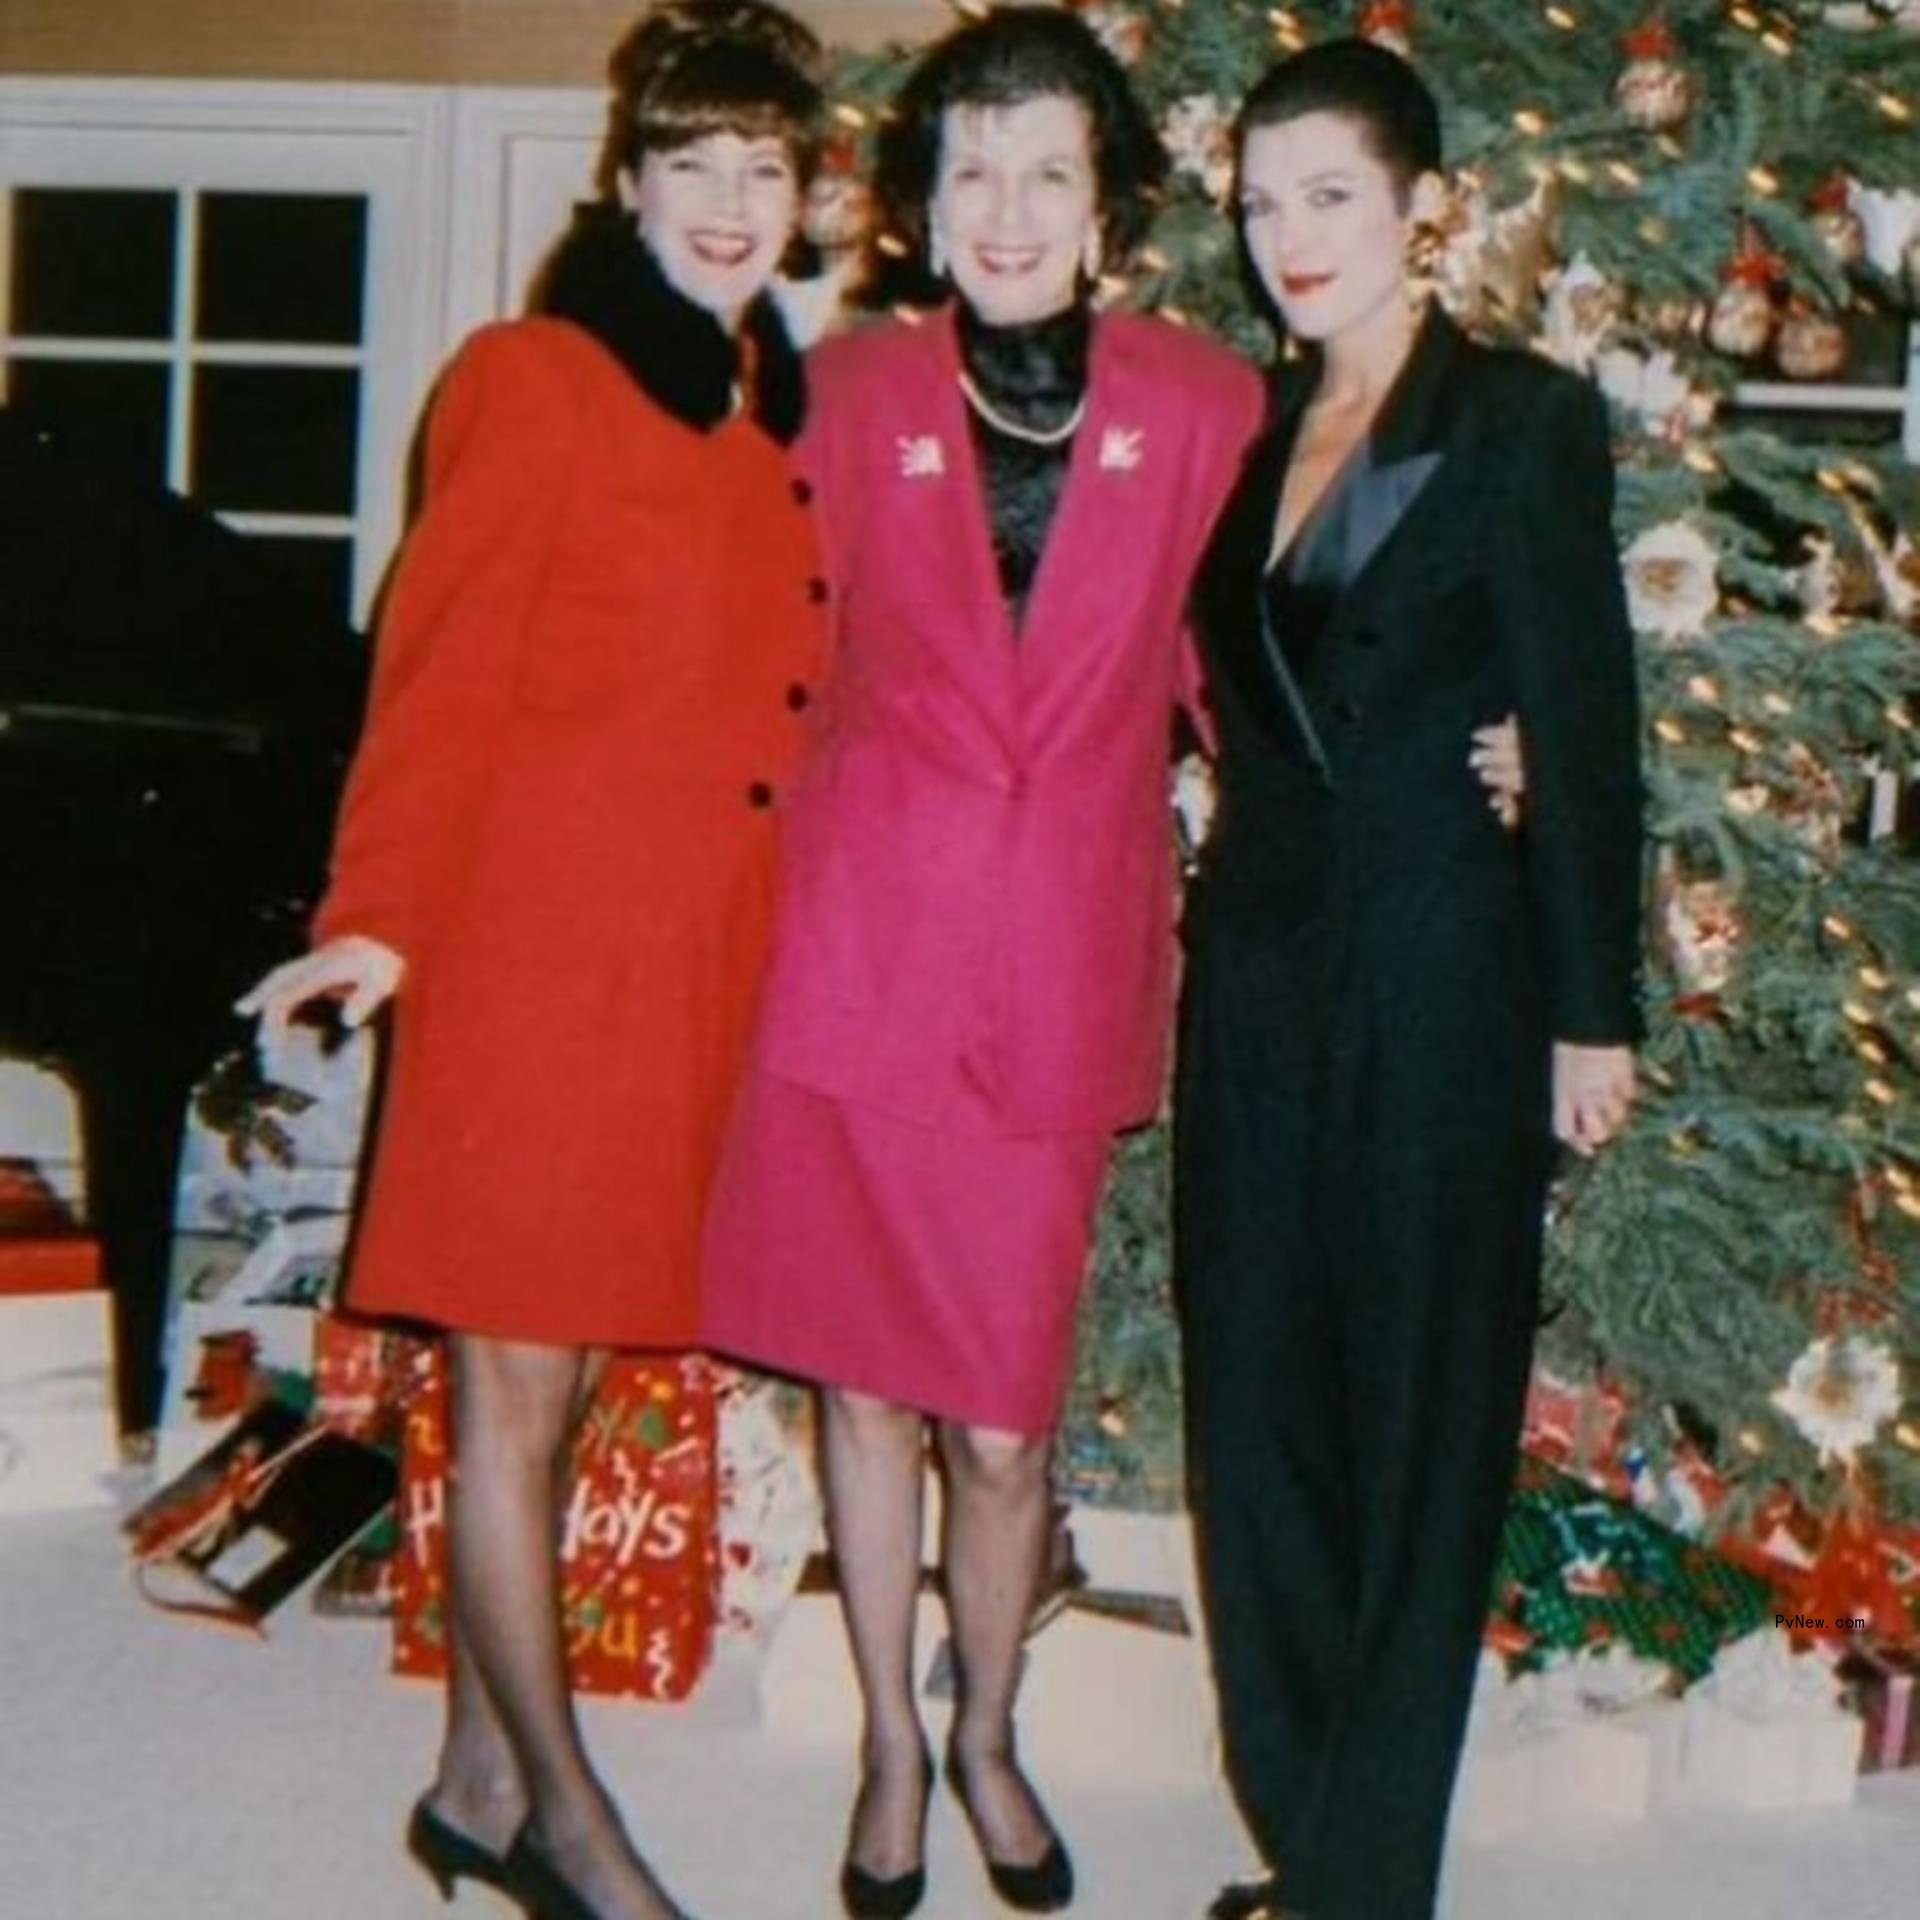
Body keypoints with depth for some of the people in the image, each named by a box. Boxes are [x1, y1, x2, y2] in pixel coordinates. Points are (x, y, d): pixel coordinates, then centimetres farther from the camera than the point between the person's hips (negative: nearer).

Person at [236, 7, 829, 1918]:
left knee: (566, 1375, 12)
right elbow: (442, 670, -9)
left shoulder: (776, 414, 15)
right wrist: (380, 914, -17)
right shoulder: (531, 379, -4)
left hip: (704, 961, 6)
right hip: (543, 940, -6)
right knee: (516, 1383, 1)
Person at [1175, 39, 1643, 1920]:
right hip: (1258, 955, 6)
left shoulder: (1520, 421, -5)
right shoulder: (1250, 429, 12)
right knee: (1258, 1406, 9)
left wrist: (1593, 1012, -9)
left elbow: (1582, 729, -7)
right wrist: (1196, 934, 5)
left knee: (1417, 1415, 3)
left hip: (1440, 971, -6)